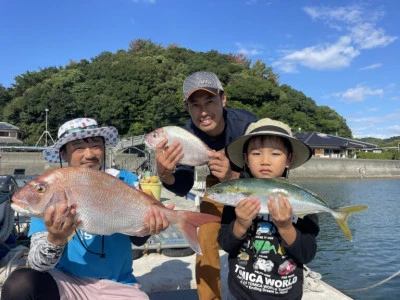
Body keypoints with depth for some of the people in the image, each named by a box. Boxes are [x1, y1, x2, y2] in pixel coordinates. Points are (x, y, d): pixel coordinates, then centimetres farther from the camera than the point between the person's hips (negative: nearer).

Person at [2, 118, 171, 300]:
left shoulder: (125, 181, -5)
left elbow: (137, 239, -8)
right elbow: (37, 264, -13)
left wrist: (147, 226, -30)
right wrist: (56, 239, -34)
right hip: (67, 282, 1)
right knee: (19, 284, -25)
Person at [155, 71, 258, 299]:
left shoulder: (247, 124, -37)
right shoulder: (189, 134, -28)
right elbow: (183, 188, -26)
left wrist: (233, 176, -55)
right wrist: (165, 175, -49)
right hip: (218, 183, 3)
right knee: (206, 242, 0)